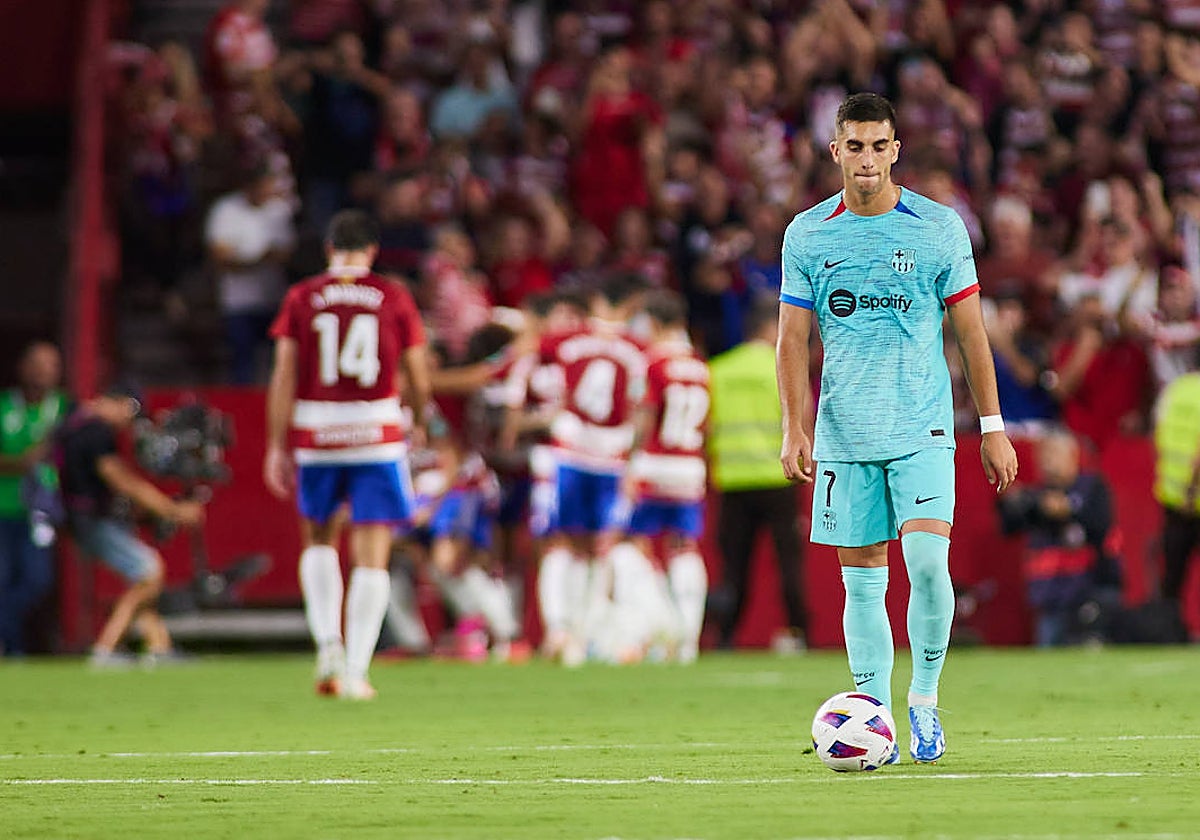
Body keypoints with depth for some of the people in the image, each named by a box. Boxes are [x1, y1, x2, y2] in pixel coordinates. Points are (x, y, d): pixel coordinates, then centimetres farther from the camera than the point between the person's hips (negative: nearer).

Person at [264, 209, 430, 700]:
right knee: (372, 558, 2)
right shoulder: (394, 299, 1)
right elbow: (419, 378, 4)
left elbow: (283, 377, -2)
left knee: (319, 541, 21)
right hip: (377, 437, -1)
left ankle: (327, 640, 2)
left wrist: (276, 447, 1)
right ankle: (356, 672, -3)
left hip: (315, 437, 1)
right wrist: (418, 423, 23)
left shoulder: (301, 299, 2)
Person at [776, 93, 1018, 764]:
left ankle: (925, 700, 0)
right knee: (862, 581, 2)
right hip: (845, 437, 2)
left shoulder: (939, 228, 0)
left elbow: (971, 330, 5)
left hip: (923, 431, -2)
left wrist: (993, 427, 3)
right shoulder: (807, 235, 4)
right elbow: (793, 338, 7)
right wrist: (795, 428, -3)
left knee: (927, 560, -18)